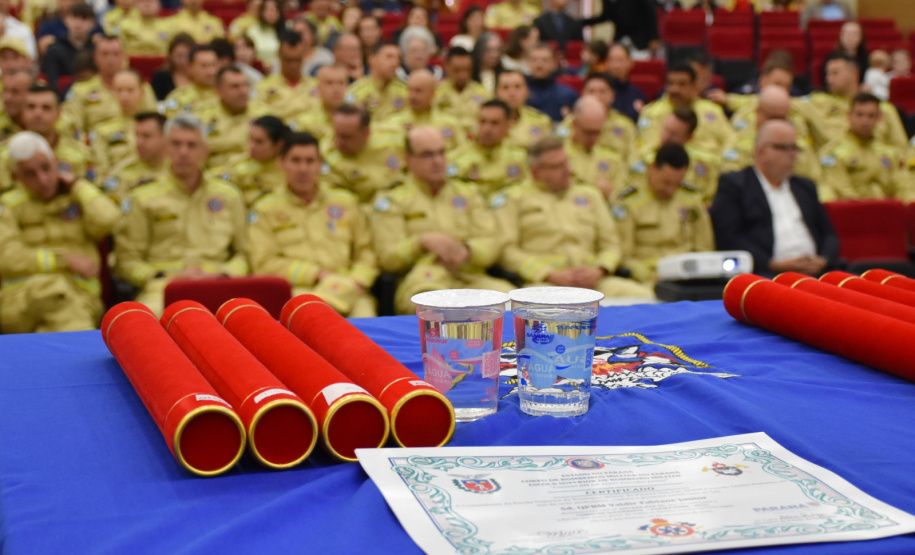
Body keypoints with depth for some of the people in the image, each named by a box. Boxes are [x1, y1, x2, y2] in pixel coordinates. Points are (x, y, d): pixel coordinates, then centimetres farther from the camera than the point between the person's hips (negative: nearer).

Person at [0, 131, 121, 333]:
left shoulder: (80, 197, 20)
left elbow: (106, 220, -6)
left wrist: (76, 184, 10)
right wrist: (66, 260, -6)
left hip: (79, 296, 1)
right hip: (20, 300, 0)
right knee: (49, 286, -39)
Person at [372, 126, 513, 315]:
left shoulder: (468, 193, 26)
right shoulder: (391, 201, 14)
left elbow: (491, 244, 14)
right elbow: (387, 257, 4)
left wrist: (467, 250, -10)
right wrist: (423, 241, -15)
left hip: (471, 279, 3)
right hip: (422, 281, -3)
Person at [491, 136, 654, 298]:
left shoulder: (589, 195, 27)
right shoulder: (513, 198, 12)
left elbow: (611, 244, 21)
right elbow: (506, 250, 0)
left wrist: (598, 271, -3)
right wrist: (552, 276, -11)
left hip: (591, 279, 4)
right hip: (542, 282, -4)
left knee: (643, 295, -25)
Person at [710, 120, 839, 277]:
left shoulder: (805, 187, 27)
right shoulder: (732, 185, 7)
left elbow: (828, 234, 24)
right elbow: (728, 239, -5)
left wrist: (823, 261, 0)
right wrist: (773, 264, -15)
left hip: (813, 273, 7)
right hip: (764, 274, -7)